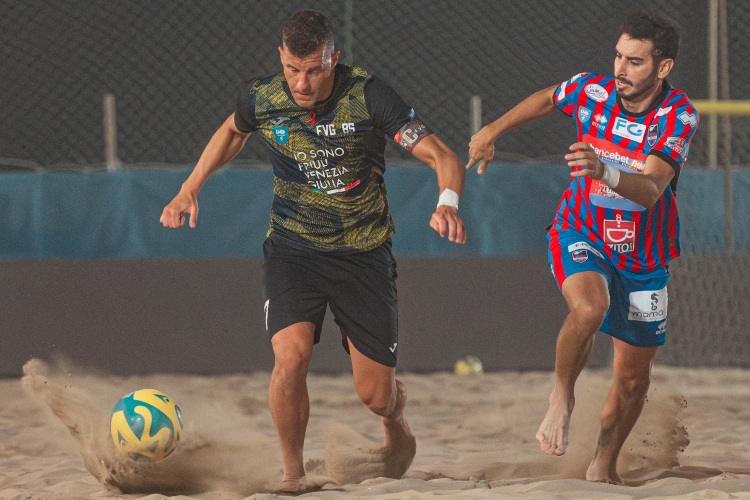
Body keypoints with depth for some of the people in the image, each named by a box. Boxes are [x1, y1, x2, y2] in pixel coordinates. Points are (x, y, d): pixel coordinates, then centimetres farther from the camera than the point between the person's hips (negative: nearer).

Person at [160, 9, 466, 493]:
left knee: (376, 394, 3)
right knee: (291, 355, -24)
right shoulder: (262, 98, -10)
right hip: (293, 249, 1)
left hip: (365, 254, -1)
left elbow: (444, 158, -23)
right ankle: (293, 473, -4)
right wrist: (190, 189, 7)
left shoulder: (368, 96, -21)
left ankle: (398, 434, 41)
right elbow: (232, 132, 16)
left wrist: (448, 203, -43)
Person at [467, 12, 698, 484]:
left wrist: (604, 172, -51)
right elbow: (545, 98, 12)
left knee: (634, 377, 8)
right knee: (590, 307, -35)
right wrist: (492, 131, 19)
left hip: (644, 257, 1)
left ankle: (604, 467, 31)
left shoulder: (679, 114, -20)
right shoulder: (593, 92, -14)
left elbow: (650, 191, -33)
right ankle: (562, 398, -12)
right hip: (581, 236, -1)